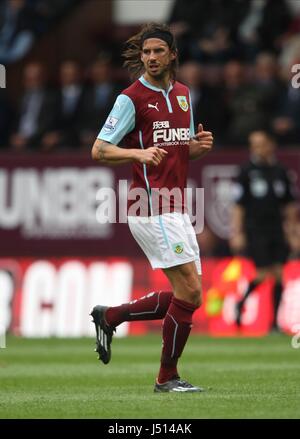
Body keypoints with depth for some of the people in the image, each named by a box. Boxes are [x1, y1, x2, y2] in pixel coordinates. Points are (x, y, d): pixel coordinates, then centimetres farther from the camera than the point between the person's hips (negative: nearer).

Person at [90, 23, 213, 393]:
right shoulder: (132, 98, -7)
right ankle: (167, 377, 0)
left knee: (187, 296, 8)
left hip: (176, 209, 8)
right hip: (151, 207, -8)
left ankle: (109, 316, 21)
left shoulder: (182, 94, 15)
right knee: (189, 291, -11)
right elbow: (99, 151, -9)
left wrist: (199, 145, 1)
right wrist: (139, 153, -26)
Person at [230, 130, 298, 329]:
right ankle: (241, 303, 13)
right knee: (263, 274, -12)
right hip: (255, 230, -4)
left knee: (278, 274, -2)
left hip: (276, 230, 4)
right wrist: (237, 234, -8)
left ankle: (274, 322, 5)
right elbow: (238, 205, -3)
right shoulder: (247, 172, -2)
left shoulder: (280, 171, 8)